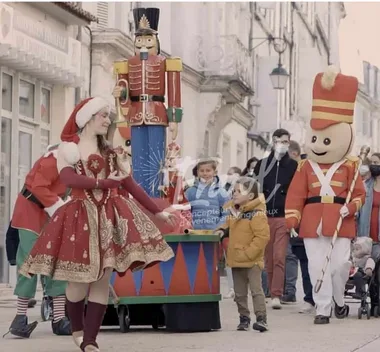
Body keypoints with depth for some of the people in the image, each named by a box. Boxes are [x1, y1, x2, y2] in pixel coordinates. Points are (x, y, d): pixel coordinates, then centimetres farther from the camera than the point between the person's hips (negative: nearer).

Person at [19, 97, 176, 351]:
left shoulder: (111, 153, 17)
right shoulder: (67, 148, 3)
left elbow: (131, 185, 18)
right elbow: (69, 179, -15)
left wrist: (157, 211, 16)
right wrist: (104, 182, -18)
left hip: (110, 217, 4)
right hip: (81, 217, -4)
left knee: (103, 280, -4)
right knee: (80, 281, -5)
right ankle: (77, 329, 24)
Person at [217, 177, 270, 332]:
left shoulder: (257, 214, -18)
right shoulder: (234, 211, 7)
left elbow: (262, 236, -22)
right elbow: (229, 225, 27)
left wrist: (248, 253, -22)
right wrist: (223, 230, 4)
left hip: (252, 261, -8)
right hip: (236, 260, 8)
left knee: (256, 289, -7)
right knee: (239, 293, 14)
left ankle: (261, 318, -6)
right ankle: (244, 318, 23)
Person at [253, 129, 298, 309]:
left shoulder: (294, 166, 3)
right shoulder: (262, 165, 10)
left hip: (283, 218, -3)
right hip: (264, 217, 3)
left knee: (279, 258, -11)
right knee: (268, 259, 7)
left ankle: (277, 296, -14)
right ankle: (273, 293, 17)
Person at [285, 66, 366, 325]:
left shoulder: (349, 167, 4)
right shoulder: (306, 168, 6)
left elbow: (359, 193, 5)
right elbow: (295, 196, 3)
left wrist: (350, 208, -14)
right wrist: (292, 220, -7)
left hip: (340, 224, -1)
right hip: (312, 224, 1)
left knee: (340, 263, -2)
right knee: (317, 266, -1)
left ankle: (339, 300, 24)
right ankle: (323, 309, 5)